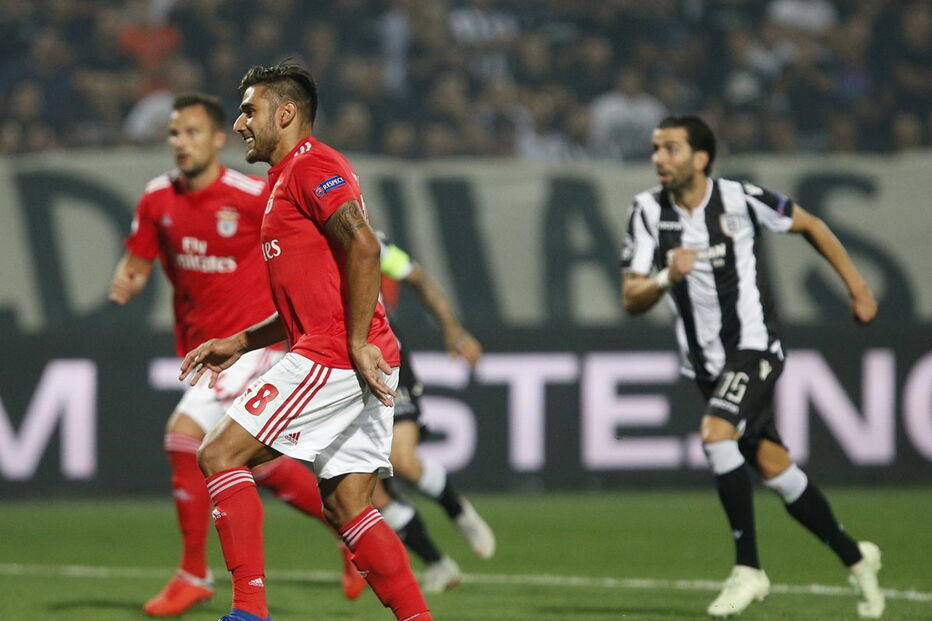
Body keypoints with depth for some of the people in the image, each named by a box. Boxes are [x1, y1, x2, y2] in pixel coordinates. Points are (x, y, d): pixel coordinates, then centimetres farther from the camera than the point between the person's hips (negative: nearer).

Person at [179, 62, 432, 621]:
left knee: (221, 454, -8)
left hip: (334, 359, -10)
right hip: (358, 367, 10)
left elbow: (364, 245, -20)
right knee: (347, 506, 6)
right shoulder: (289, 177, 26)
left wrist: (359, 343, -22)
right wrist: (239, 344, 24)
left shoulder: (310, 166, -5)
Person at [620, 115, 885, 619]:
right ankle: (854, 557, 26)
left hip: (754, 348, -5)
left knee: (715, 434, -28)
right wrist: (666, 278, -28)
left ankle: (748, 568, -19)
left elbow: (808, 225, 5)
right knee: (772, 467, 8)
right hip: (705, 364, 5)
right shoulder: (649, 211, -4)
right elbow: (631, 300, -8)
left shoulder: (740, 199, -12)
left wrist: (857, 287, 6)